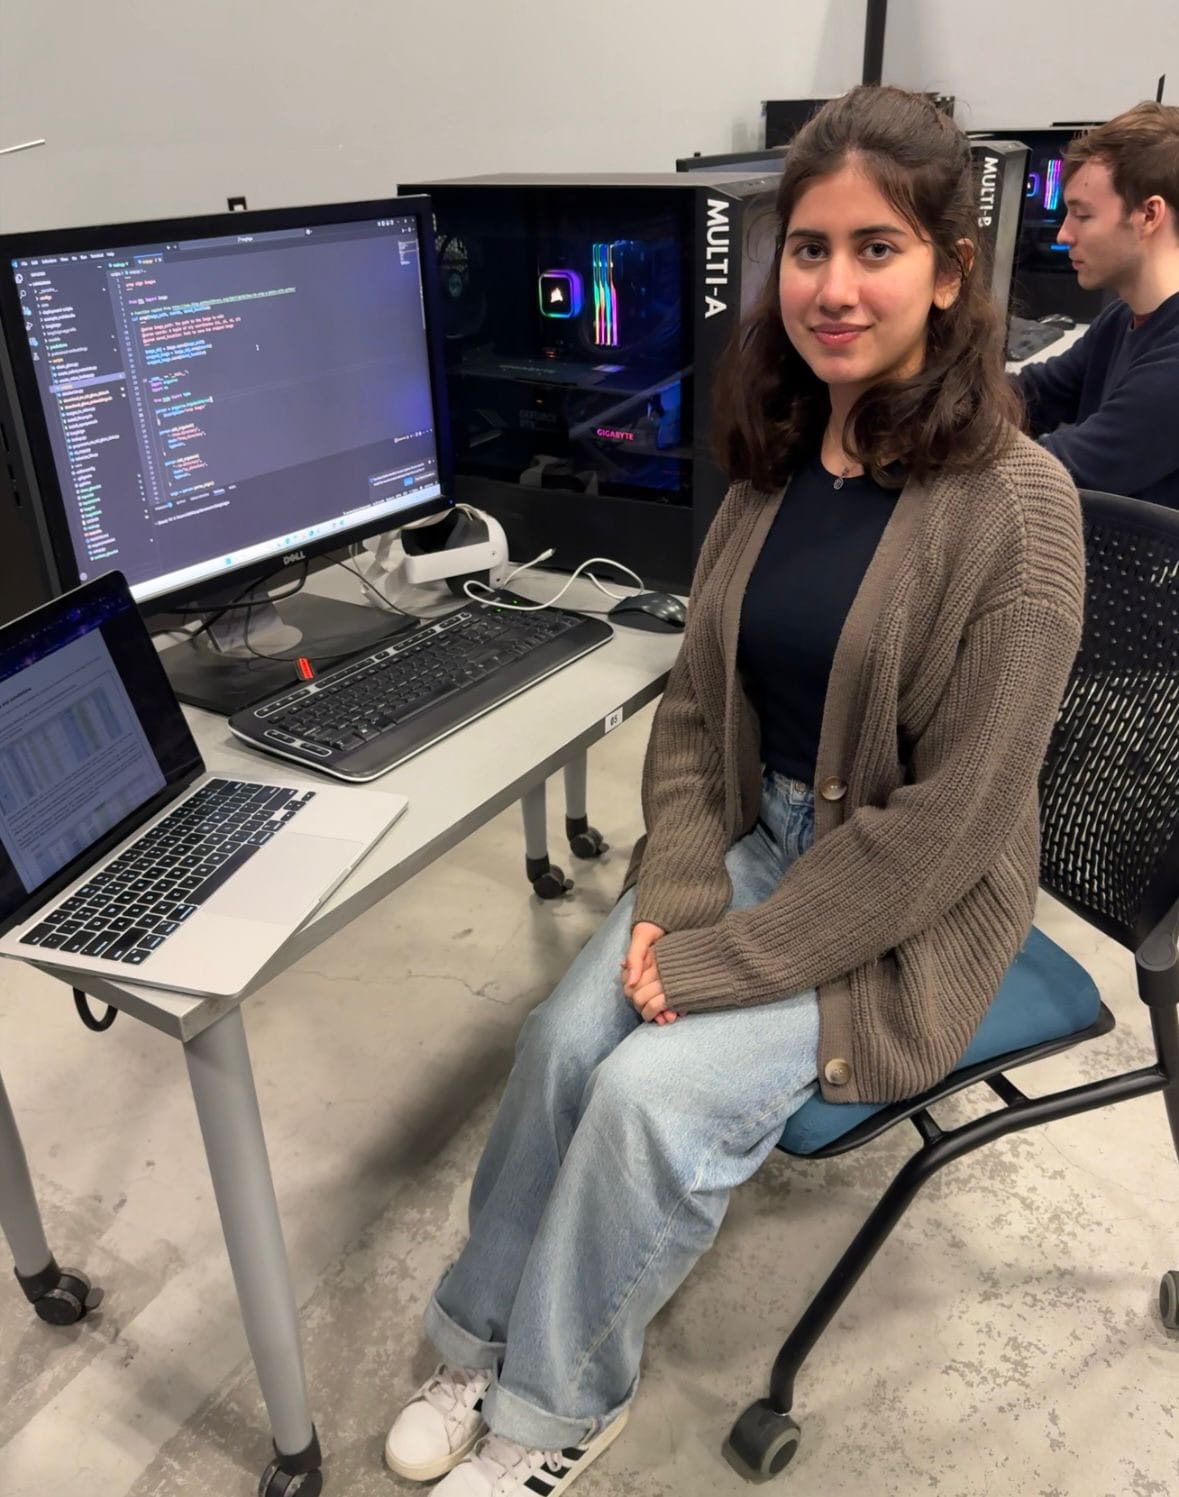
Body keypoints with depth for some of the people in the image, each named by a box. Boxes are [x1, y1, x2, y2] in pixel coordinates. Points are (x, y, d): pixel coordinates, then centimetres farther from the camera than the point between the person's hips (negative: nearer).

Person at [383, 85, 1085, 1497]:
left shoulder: (1013, 504, -19)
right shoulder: (776, 460, 1)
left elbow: (947, 815, -20)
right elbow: (694, 702, 4)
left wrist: (726, 960, -19)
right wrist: (674, 894, -10)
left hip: (906, 910, -5)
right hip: (747, 841, 5)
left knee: (654, 1094, -19)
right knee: (565, 1037, -14)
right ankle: (484, 1339, 11)